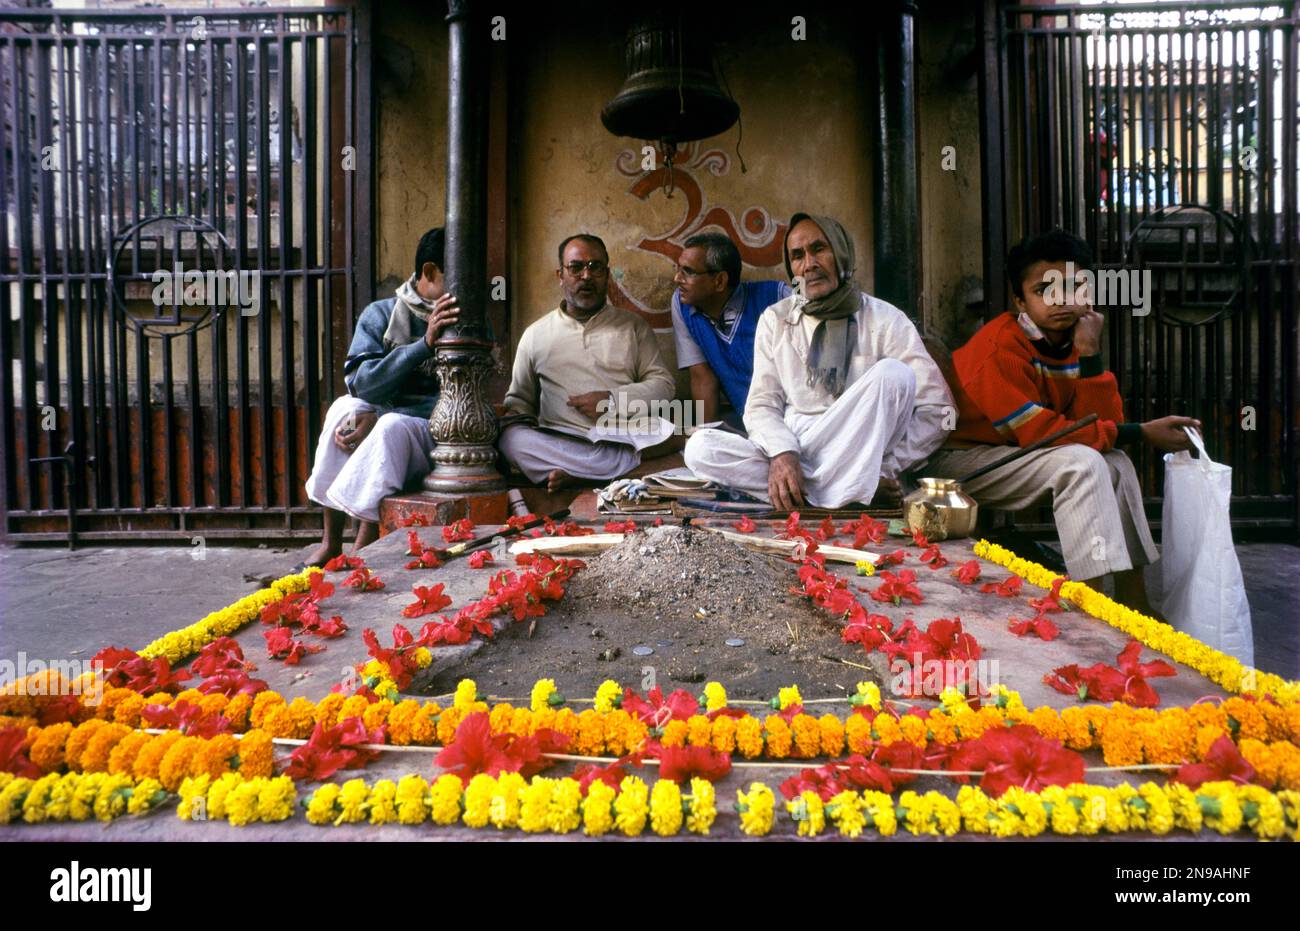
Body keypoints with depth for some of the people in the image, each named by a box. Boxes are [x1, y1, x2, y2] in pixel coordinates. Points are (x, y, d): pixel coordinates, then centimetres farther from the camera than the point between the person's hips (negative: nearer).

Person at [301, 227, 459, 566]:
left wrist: (380, 418, -17)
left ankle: (362, 552, -24)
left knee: (392, 426, -29)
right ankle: (331, 544, -8)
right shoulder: (380, 315, 3)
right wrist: (425, 343, -22)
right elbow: (361, 384, -11)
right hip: (378, 430, 4)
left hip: (438, 437, -4)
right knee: (345, 408, -19)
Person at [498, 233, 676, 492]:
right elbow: (519, 399, 22)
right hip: (558, 443, 1)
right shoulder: (535, 334, 18)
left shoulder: (634, 327, 15)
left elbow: (664, 384, 9)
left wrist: (613, 401, -6)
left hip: (624, 441, -1)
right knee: (508, 435, -30)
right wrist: (520, 421, -2)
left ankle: (574, 474, -24)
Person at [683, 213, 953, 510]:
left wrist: (886, 468, -15)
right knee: (699, 447, -24)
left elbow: (937, 407, -3)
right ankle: (846, 494, -27)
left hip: (858, 454, -2)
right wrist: (782, 453, -19)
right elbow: (762, 404, 3)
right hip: (792, 450, 2)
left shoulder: (885, 319, 2)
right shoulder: (775, 320, 10)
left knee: (893, 373, -26)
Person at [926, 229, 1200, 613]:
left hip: (1010, 452, 8)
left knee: (1115, 463, -2)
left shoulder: (1073, 339, 2)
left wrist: (1090, 354, -18)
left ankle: (1133, 601, 4)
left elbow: (1103, 426, -7)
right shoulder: (1000, 344, -21)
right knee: (1080, 463, -23)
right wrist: (1141, 433, -17)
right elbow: (1041, 432, -23)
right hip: (958, 458, -8)